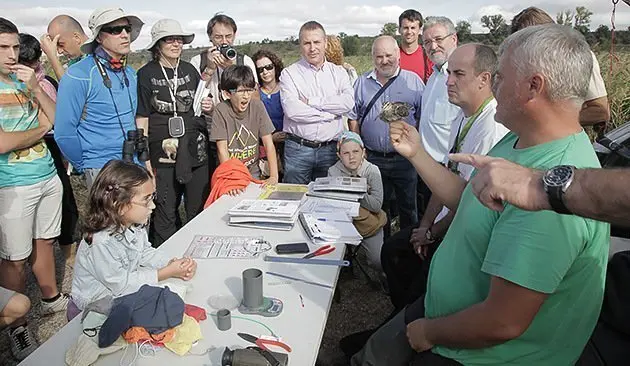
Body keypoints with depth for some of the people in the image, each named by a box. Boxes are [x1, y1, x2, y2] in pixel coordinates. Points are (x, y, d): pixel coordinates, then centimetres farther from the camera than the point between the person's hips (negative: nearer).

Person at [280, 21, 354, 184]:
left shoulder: (339, 72, 9)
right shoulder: (289, 73, 1)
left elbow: (348, 103, -9)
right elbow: (292, 110, -15)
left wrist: (311, 102, -11)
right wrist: (330, 114, -8)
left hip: (331, 148, 2)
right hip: (298, 149, -2)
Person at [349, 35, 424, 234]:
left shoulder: (413, 81, 1)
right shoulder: (362, 83, 7)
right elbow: (353, 118, 10)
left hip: (404, 157, -2)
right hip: (372, 158, 2)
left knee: (408, 207, 9)